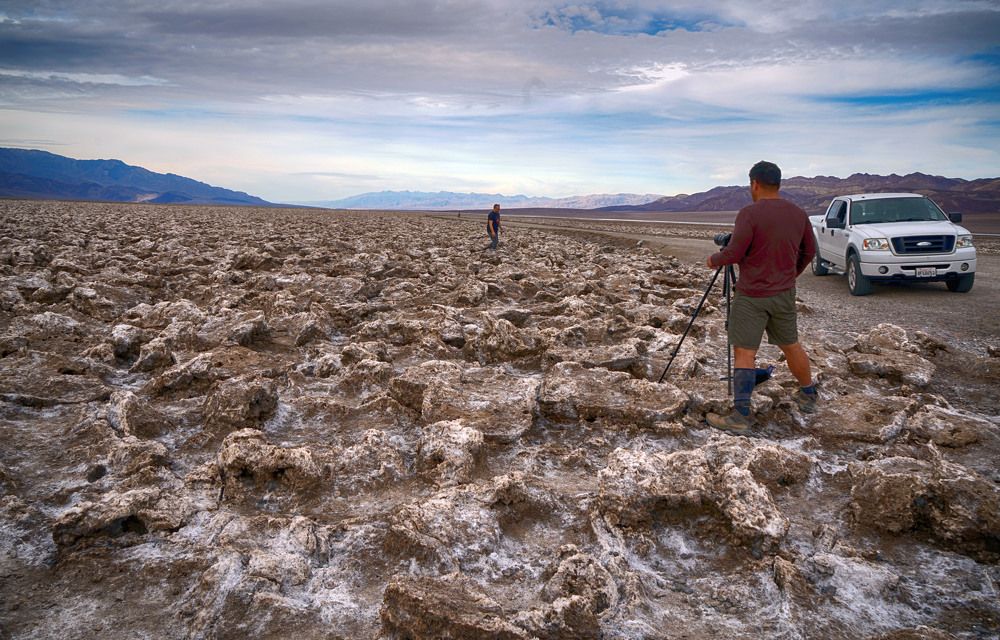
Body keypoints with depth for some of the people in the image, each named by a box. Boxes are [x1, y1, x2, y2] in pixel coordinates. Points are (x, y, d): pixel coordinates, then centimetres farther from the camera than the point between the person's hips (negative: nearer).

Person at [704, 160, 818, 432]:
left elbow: (734, 253, -19)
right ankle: (808, 396, 36)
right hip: (785, 293, 6)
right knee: (791, 345, 21)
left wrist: (714, 260, 1)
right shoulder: (799, 214, 5)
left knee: (744, 352, -3)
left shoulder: (749, 213, -15)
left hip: (751, 296, -6)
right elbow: (809, 252, 13)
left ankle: (740, 415, -5)